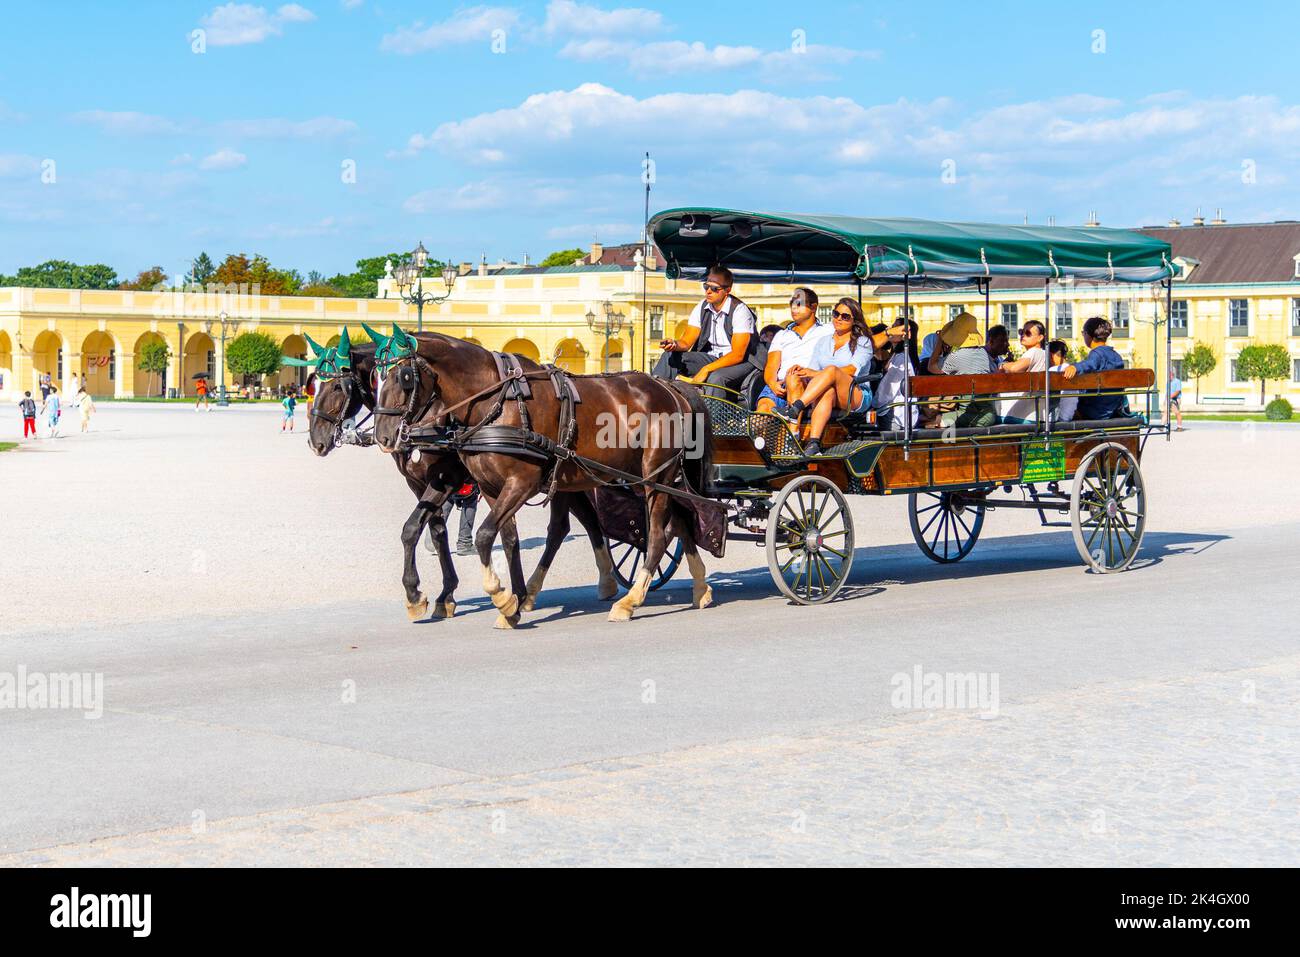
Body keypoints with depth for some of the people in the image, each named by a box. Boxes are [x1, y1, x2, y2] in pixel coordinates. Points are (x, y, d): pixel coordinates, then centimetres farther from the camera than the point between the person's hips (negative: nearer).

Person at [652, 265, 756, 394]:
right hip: (711, 357, 6)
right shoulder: (702, 308, 1)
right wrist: (675, 344, -25)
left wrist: (706, 369, -30)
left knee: (716, 378, -39)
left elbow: (737, 355, -22)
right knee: (670, 356, -12)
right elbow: (687, 342, 1)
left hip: (740, 362, -6)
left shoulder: (740, 311, -17)